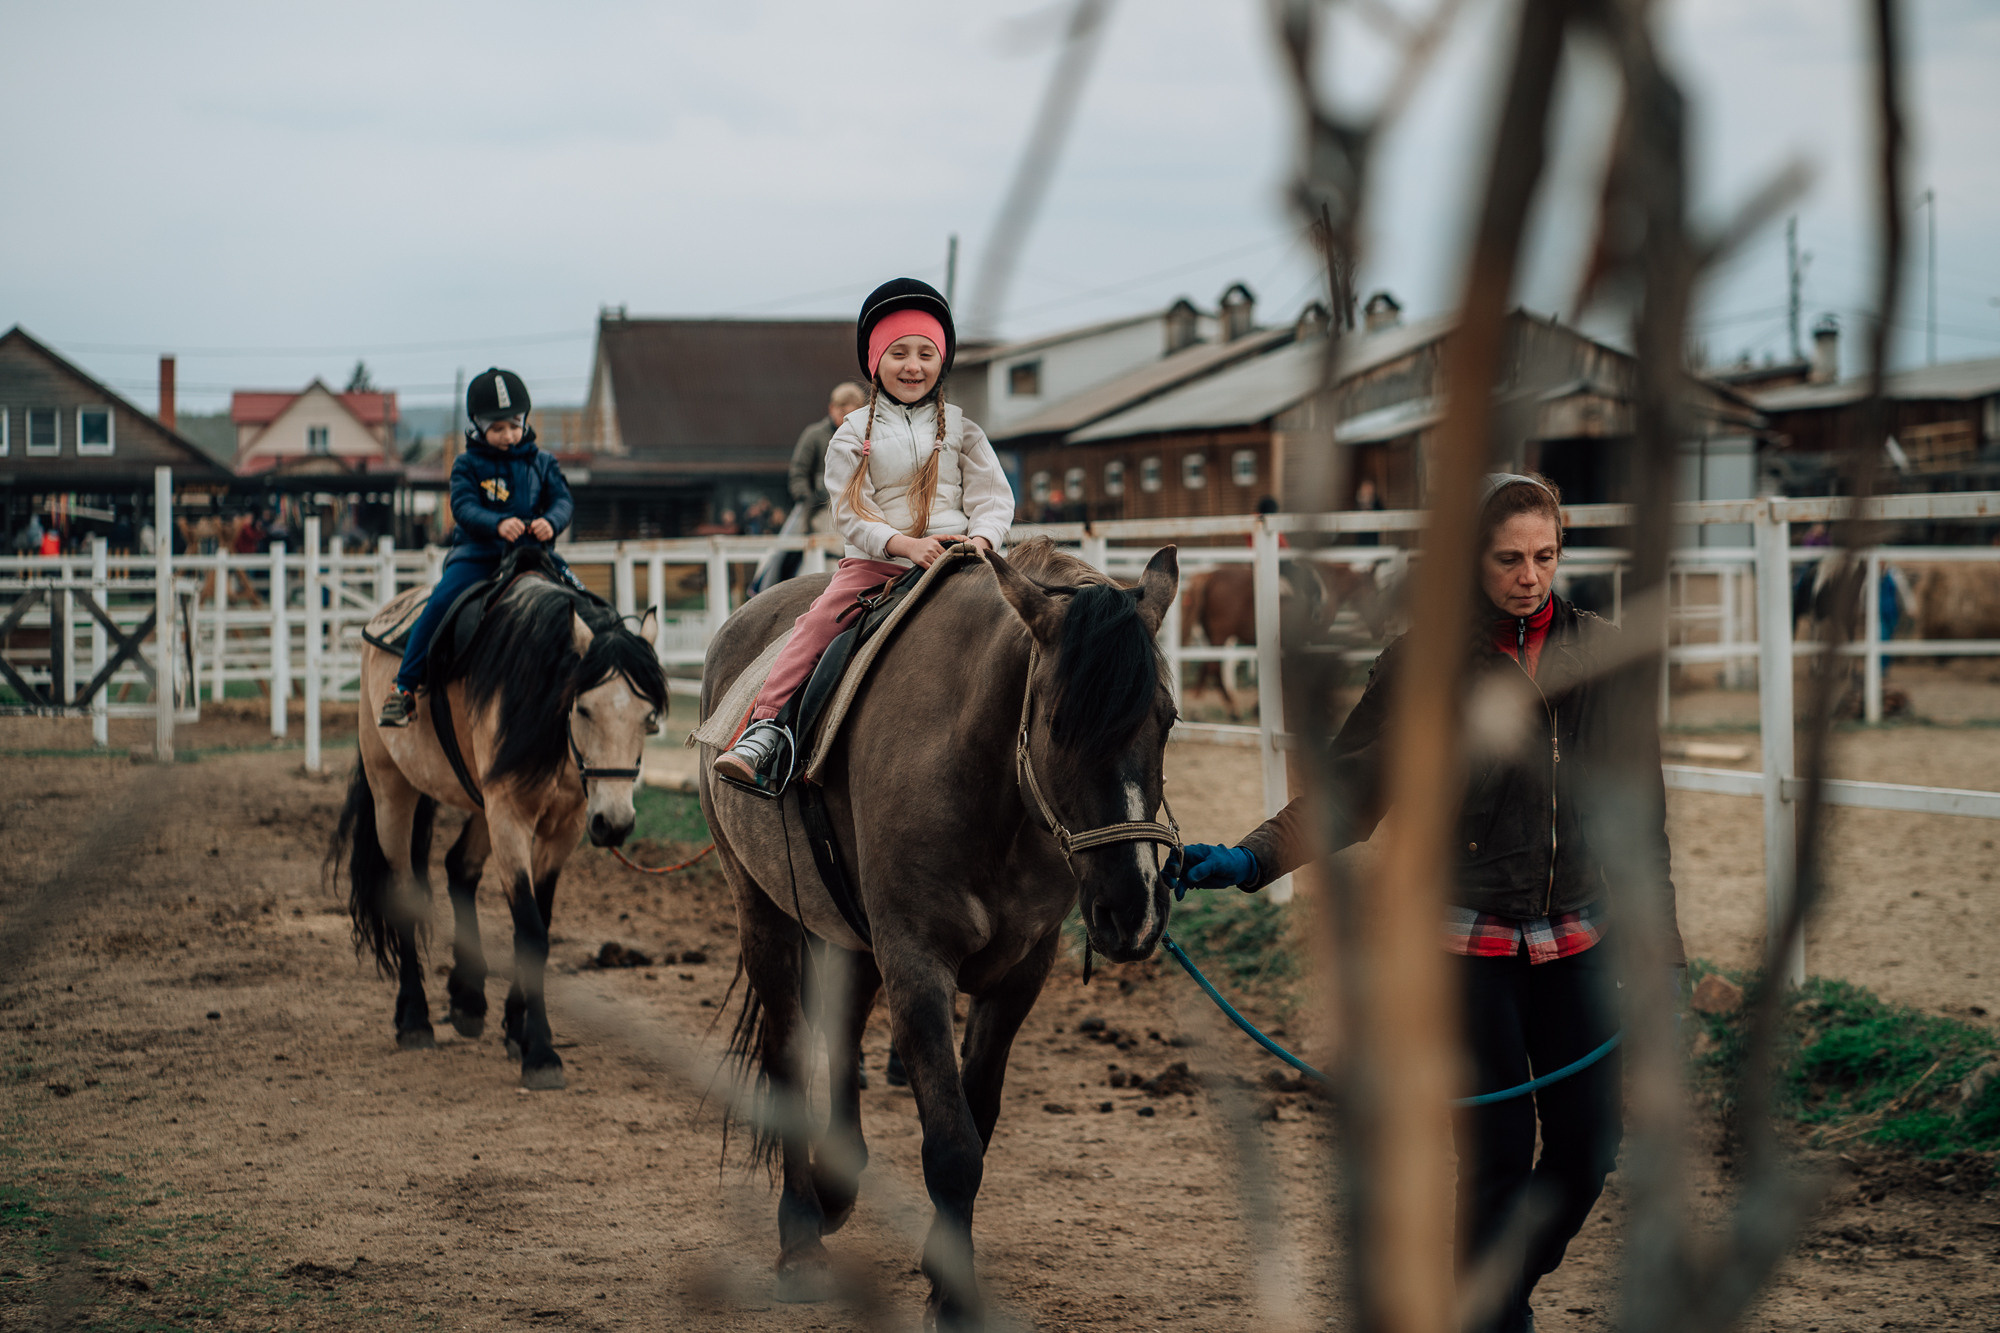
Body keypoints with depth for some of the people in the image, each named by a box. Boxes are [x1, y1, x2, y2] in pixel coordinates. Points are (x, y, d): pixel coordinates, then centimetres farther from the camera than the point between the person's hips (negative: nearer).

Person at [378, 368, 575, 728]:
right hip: (477, 553, -2)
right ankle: (405, 687, -18)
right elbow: (464, 507, -9)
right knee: (442, 601, -25)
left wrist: (550, 522, -24)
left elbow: (562, 501, 1)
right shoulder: (468, 465, 5)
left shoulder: (542, 464, 12)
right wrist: (498, 523, -30)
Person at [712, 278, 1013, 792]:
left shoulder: (960, 429, 13)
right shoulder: (855, 433, 8)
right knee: (818, 624, -21)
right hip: (874, 561, -1)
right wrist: (905, 544, -20)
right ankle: (766, 730, -25)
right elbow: (851, 513, -2)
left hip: (953, 557, 1)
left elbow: (993, 496, 7)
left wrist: (981, 539, -16)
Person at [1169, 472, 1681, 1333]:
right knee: (1498, 1156, -3)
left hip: (1575, 940, 3)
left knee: (1589, 1151, 7)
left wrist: (1658, 946, 7)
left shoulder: (1603, 657, 3)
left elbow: (1639, 812, 9)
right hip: (1467, 941, -3)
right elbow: (1349, 789, -8)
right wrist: (1250, 859, -22)